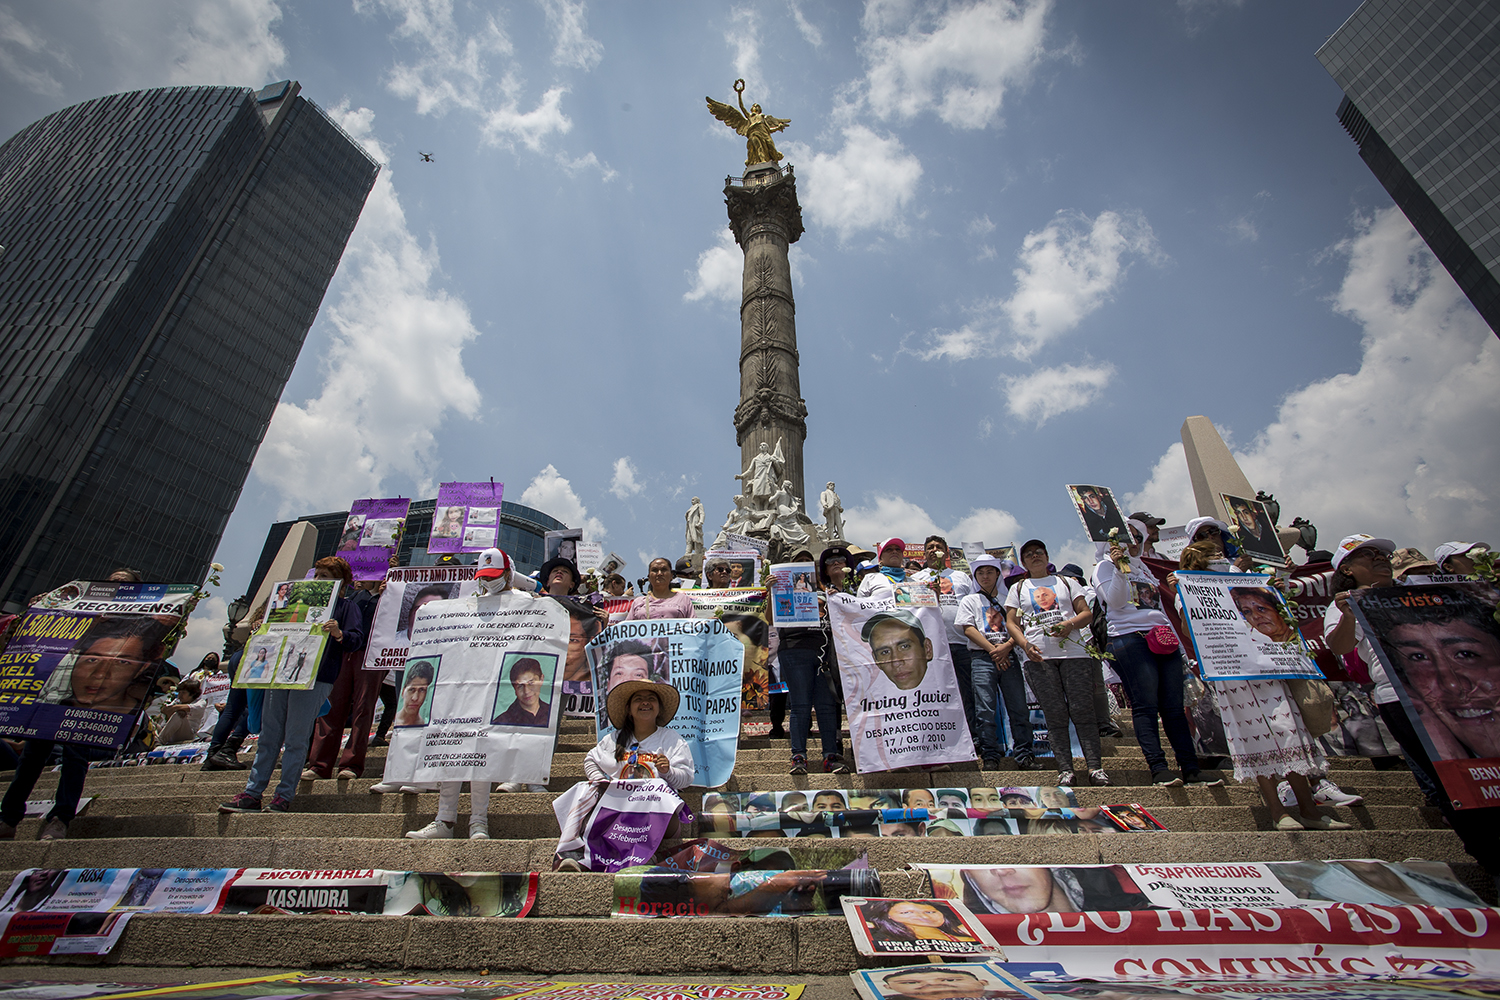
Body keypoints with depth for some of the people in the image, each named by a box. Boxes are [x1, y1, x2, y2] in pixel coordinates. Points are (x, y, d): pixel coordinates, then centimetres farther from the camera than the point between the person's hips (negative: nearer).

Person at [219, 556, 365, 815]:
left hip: (313, 679, -6)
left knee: (296, 740, -3)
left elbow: (357, 641, -10)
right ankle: (252, 793, 14)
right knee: (268, 737, 8)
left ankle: (284, 795, 5)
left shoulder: (346, 606, 3)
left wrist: (339, 634, -29)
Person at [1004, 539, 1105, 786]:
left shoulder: (1066, 582, 19)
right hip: (1038, 655, 0)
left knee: (1082, 709, -5)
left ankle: (1095, 765, 1)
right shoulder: (1018, 588, 18)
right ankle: (1065, 768, 2)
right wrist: (1025, 645, -8)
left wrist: (1070, 624, -9)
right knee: (1055, 714, -2)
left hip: (1073, 652, 0)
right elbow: (1011, 622, 10)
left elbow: (1087, 613, 12)